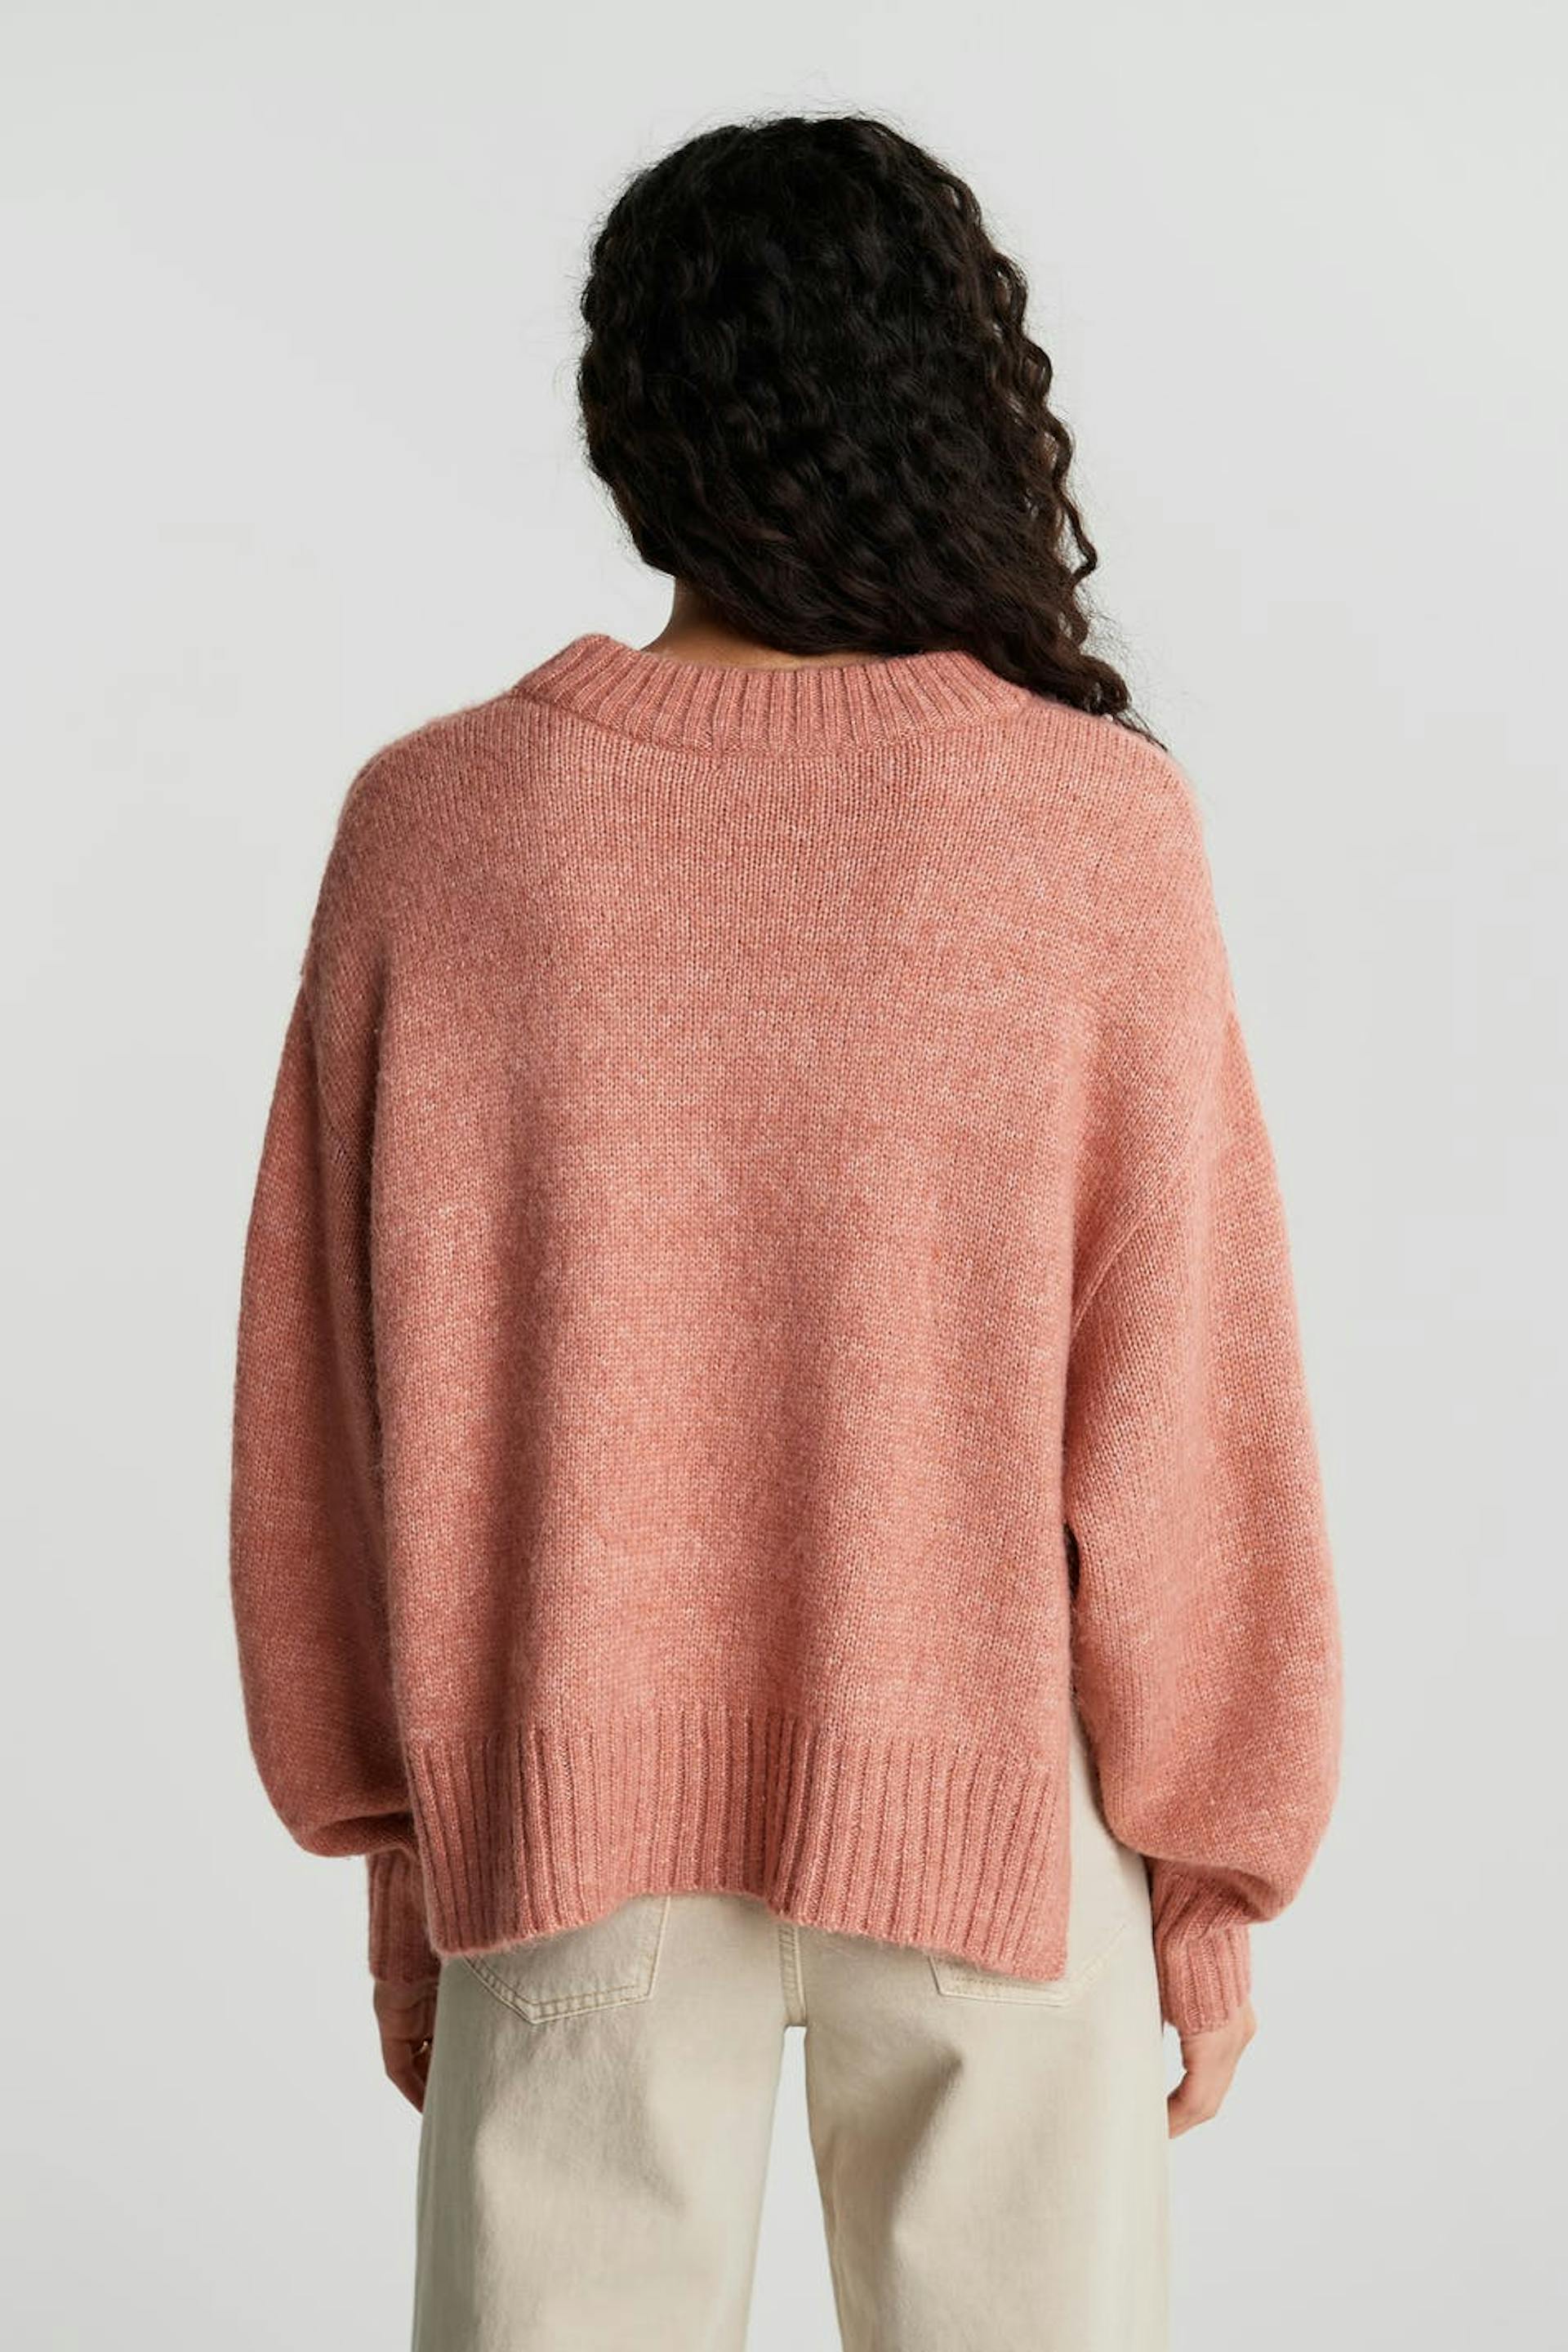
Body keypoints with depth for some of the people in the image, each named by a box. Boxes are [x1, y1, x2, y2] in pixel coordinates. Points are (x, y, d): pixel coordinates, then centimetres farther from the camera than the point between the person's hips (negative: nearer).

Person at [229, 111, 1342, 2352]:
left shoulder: (436, 825, -9)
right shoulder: (1101, 832, -14)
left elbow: (337, 1402, -3)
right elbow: (1180, 1412, -10)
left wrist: (398, 1853, 10)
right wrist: (1218, 1870, 4)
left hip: (569, 1814, 2)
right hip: (988, 1802, -1)